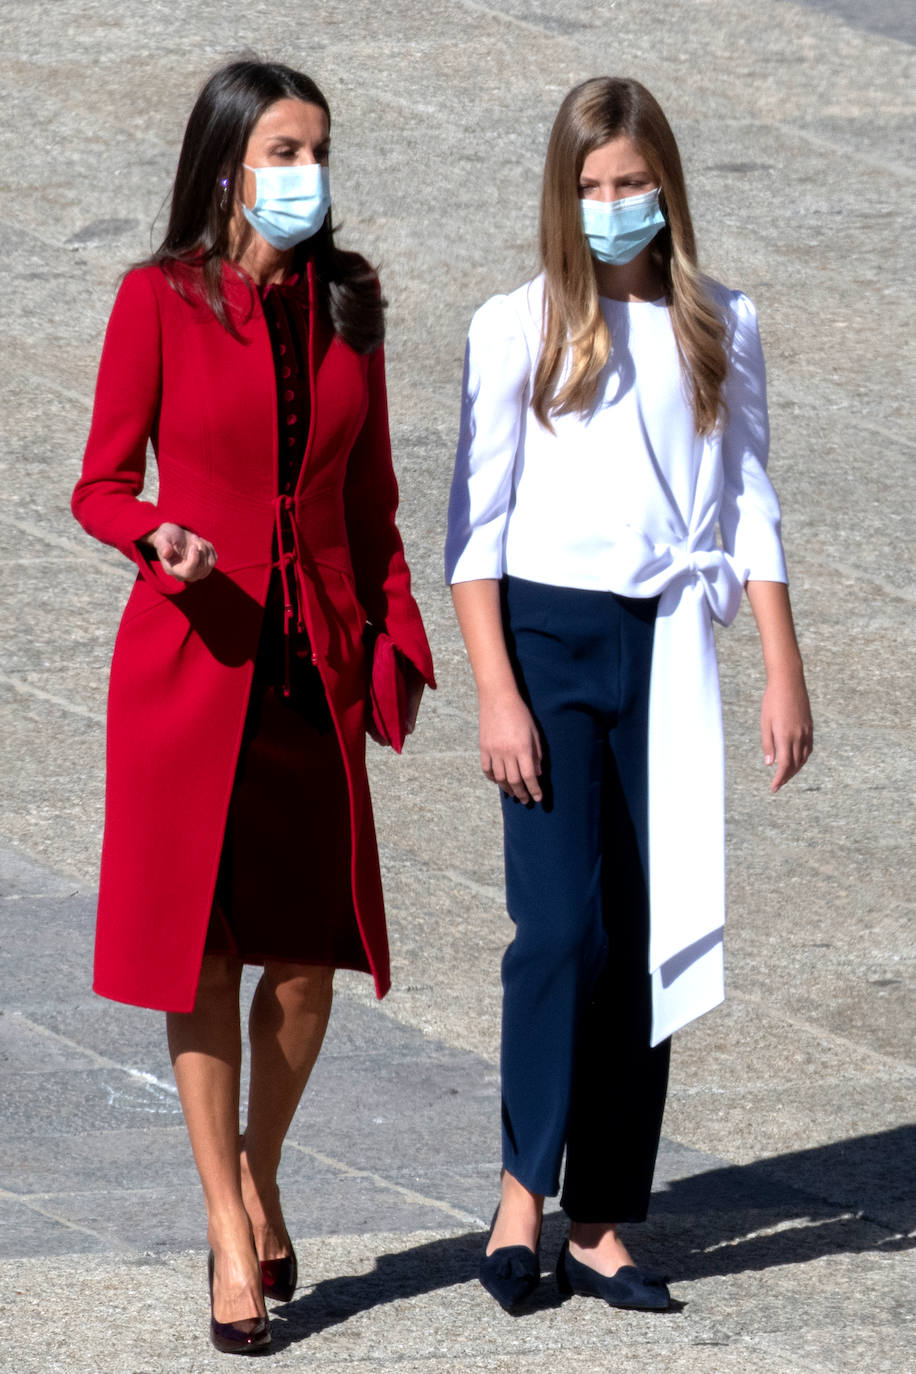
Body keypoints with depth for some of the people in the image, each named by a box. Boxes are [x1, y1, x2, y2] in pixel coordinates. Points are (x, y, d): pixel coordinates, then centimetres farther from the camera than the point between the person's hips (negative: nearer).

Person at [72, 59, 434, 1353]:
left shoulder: (345, 303, 7)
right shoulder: (160, 300, -4)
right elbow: (100, 487, -1)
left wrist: (396, 639, 7)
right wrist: (159, 538, -21)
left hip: (312, 664, 4)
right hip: (190, 656, -4)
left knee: (311, 949, 3)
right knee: (200, 948, -1)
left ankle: (260, 1174, 26)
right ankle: (231, 1228, 8)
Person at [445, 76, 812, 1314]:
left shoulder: (718, 331, 8)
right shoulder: (519, 330, 0)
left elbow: (749, 510, 11)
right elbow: (477, 524, -1)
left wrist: (785, 674, 5)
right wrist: (496, 695, -8)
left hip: (667, 652, 3)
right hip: (549, 639, -3)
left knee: (650, 943, 2)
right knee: (562, 926, -13)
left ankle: (601, 1229, 7)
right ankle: (523, 1192, -1)